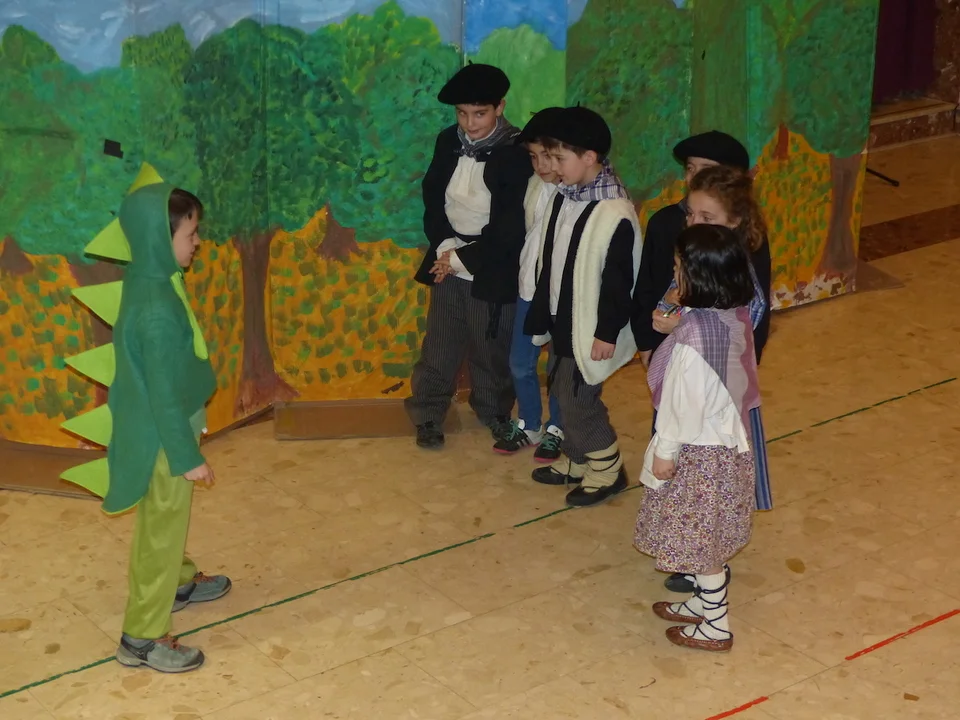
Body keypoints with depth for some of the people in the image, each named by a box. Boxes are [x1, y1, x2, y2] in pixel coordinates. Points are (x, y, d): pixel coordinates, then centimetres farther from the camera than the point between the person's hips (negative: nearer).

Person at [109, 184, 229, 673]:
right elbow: (164, 392, -26)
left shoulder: (149, 282, -1)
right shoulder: (157, 307, -31)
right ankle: (143, 637, 16)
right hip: (162, 439, -9)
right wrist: (188, 456, -19)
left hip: (156, 431, 9)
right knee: (162, 530, 4)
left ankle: (177, 583, 51)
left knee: (166, 522, 29)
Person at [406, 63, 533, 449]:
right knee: (439, 346, 10)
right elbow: (432, 198, 7)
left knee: (492, 348, 9)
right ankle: (428, 414, 26)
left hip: (493, 272, -3)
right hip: (448, 266, 4)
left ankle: (494, 413, 31)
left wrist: (464, 257, -14)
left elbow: (511, 225, -15)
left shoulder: (517, 153, -14)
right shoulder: (448, 142, 1)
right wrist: (444, 246, -9)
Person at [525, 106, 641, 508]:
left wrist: (607, 332, -16)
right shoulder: (565, 196, 1)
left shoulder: (615, 214, -24)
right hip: (562, 319, 8)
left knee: (578, 399, 0)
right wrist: (544, 311, 17)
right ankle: (576, 461, 36)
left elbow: (619, 281, -20)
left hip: (590, 328, -8)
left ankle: (607, 471, 19)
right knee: (563, 393, 18)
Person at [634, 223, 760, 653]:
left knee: (702, 535, 9)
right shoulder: (737, 316, -5)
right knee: (710, 534, 24)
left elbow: (685, 399, -23)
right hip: (729, 440, 8)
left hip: (699, 451, -8)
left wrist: (665, 451, -11)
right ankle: (704, 603, 42)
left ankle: (715, 626, 23)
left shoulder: (695, 332, -30)